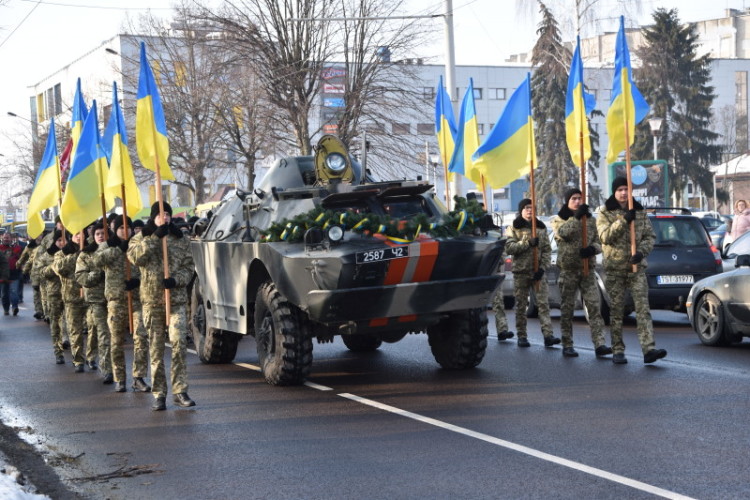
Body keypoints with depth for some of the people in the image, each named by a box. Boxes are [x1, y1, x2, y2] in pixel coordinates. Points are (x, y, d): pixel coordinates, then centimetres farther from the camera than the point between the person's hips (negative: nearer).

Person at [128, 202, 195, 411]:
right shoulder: (141, 238, 8)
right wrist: (155, 237, -18)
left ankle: (180, 391, -8)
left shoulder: (181, 240, 10)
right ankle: (159, 394, 9)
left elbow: (188, 268, 6)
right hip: (151, 301, 0)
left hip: (177, 300, 0)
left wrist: (176, 279, -13)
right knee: (156, 349, 3)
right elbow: (135, 256, -13)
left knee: (179, 343, -14)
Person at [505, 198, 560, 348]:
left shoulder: (541, 228, 11)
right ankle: (522, 336, 10)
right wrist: (527, 243, -19)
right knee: (521, 306, 3)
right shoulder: (514, 228, 5)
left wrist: (542, 267, -8)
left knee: (543, 303, -9)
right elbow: (508, 248, -9)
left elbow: (547, 249, 6)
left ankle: (548, 335, -16)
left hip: (538, 271, 1)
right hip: (521, 271, -1)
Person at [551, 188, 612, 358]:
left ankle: (599, 344, -14)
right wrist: (576, 217, -26)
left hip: (588, 268, 2)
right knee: (567, 308, 2)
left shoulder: (590, 219, 15)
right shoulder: (559, 219, 6)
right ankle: (567, 345, 9)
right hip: (568, 269, -2)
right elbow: (562, 232, -17)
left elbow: (598, 241, 12)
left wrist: (593, 249, -11)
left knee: (594, 305, -8)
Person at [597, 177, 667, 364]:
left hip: (637, 267, 1)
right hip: (615, 268, -1)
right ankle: (618, 351, 10)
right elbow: (605, 236, -11)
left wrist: (642, 251, -11)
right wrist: (623, 221, -21)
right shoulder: (605, 213, 3)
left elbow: (650, 236, 8)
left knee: (643, 308, -9)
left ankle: (649, 349, -18)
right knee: (616, 310, 3)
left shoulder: (639, 212, 10)